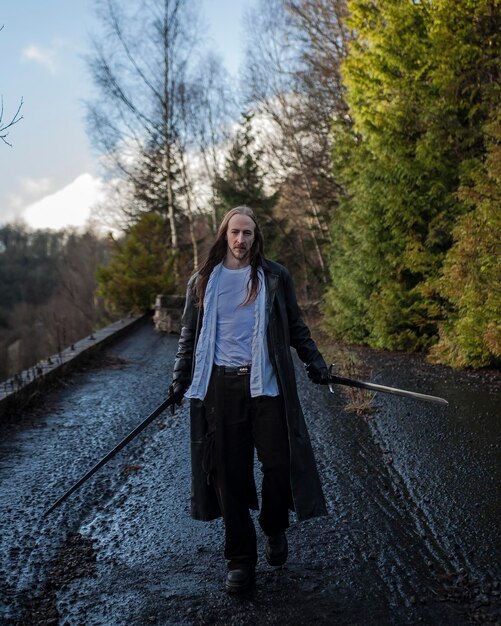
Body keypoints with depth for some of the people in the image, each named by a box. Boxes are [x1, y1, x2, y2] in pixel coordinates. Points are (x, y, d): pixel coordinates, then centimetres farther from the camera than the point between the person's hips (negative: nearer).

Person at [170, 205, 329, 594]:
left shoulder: (274, 277, 7)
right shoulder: (203, 281, 10)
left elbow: (295, 327, 15)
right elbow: (189, 334, 16)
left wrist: (315, 362, 9)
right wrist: (180, 380, 12)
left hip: (265, 383, -1)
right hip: (219, 386, 1)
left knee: (278, 462, -4)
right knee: (228, 474, 3)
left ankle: (275, 530, 27)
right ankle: (241, 561, 16)